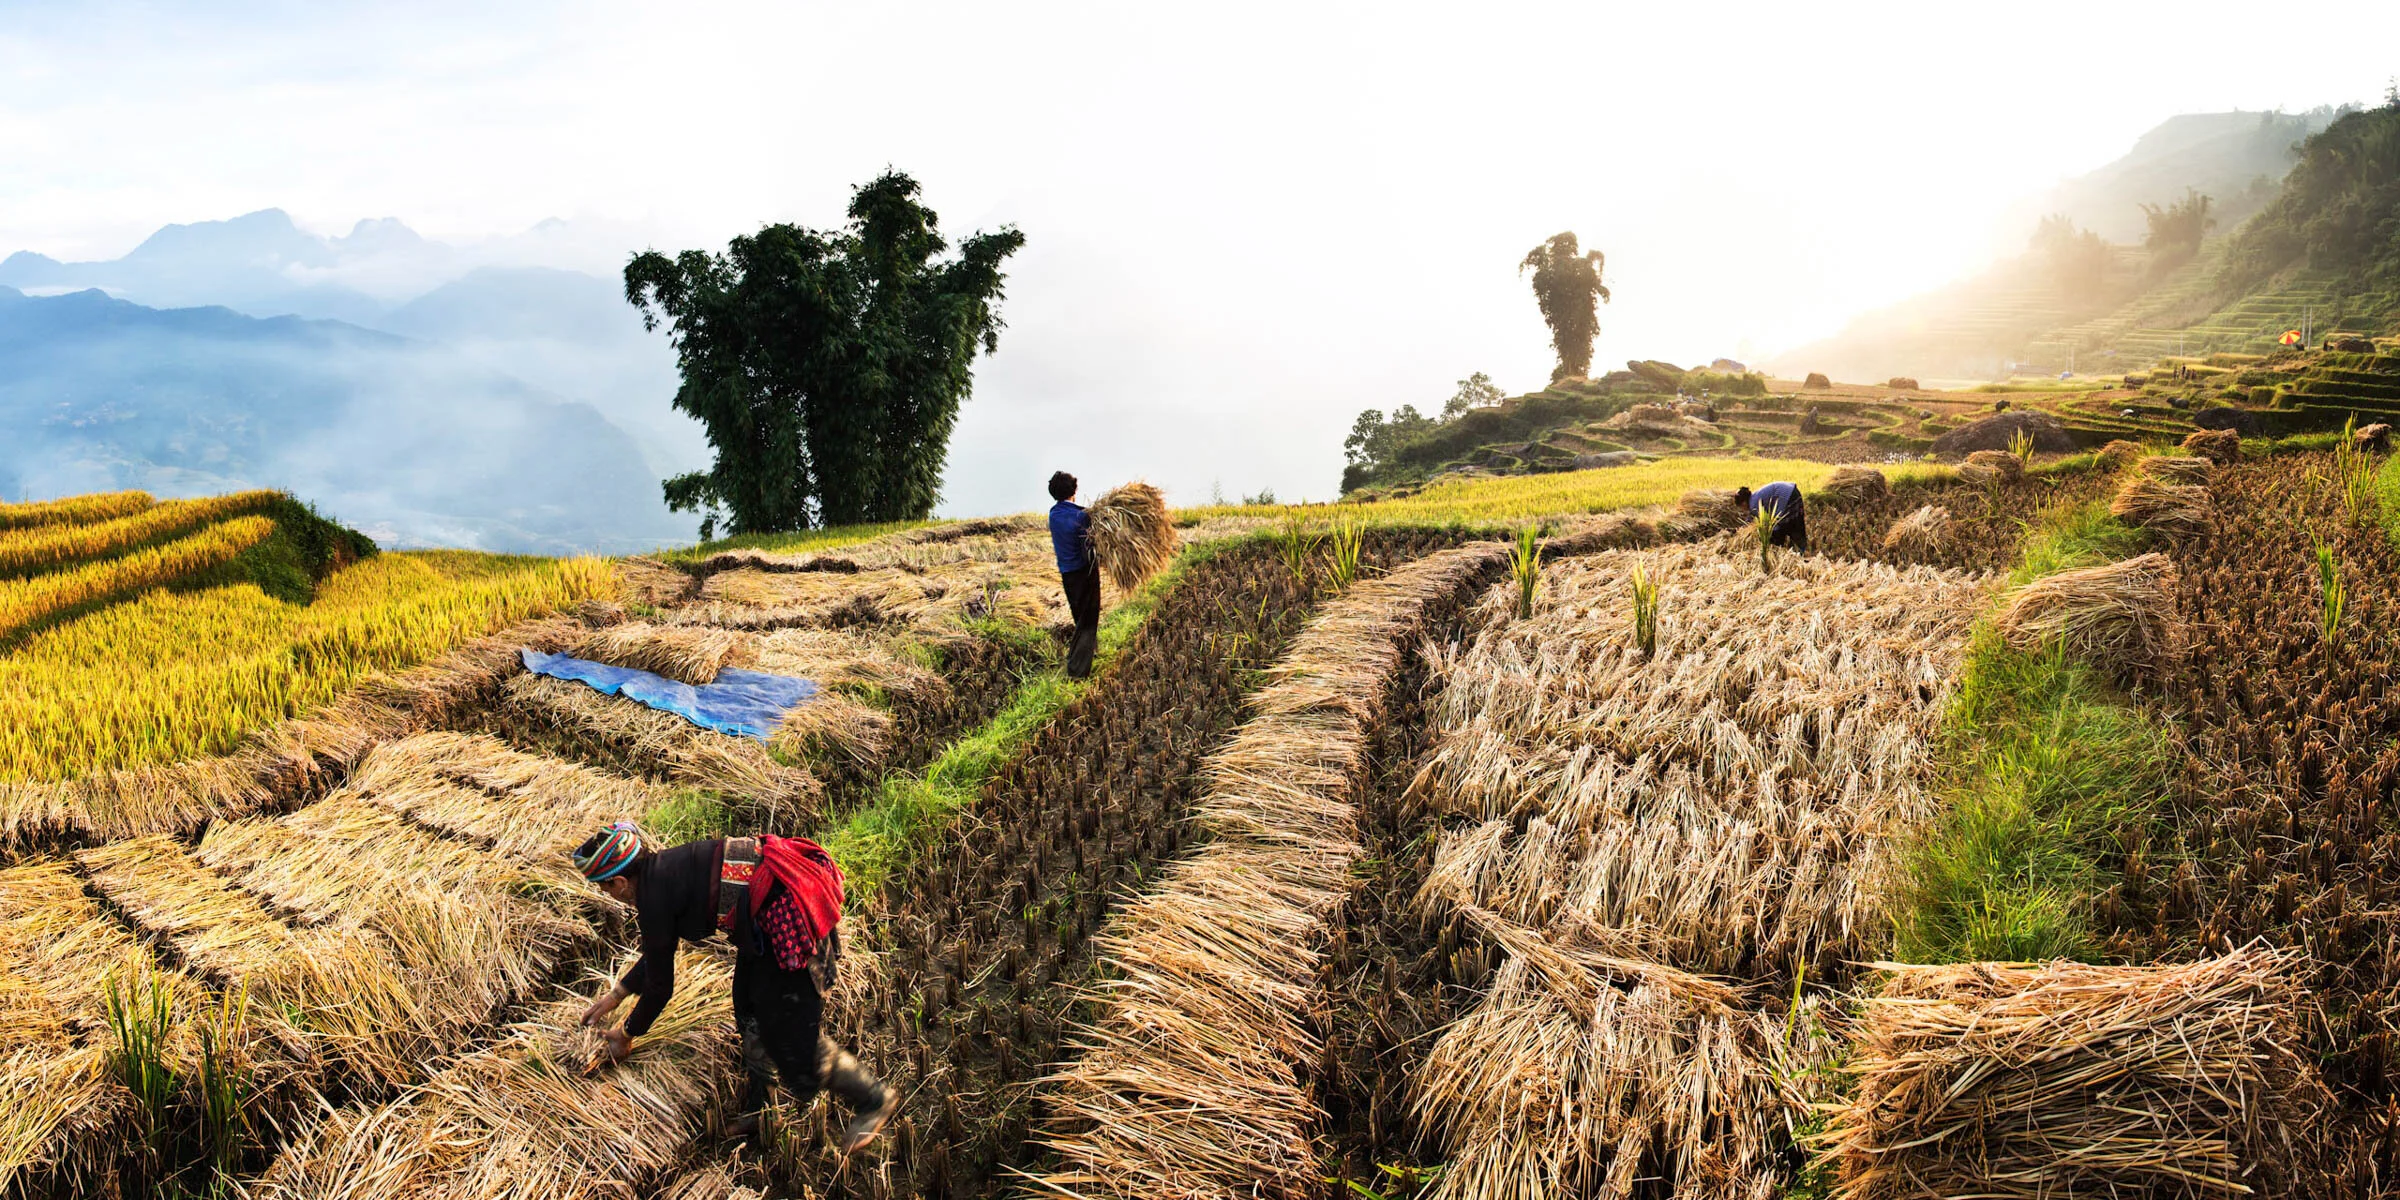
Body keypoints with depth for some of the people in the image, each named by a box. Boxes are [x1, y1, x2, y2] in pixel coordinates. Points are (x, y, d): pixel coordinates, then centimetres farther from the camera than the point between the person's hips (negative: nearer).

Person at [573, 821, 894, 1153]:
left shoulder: (654, 898, -13)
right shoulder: (662, 867, 14)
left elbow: (659, 985, -1)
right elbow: (657, 952, 31)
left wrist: (627, 1034, 17)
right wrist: (615, 995, 38)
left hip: (790, 918, -10)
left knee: (792, 1034, 0)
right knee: (750, 1007, 23)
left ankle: (873, 1099, 17)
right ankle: (758, 1112, 38)